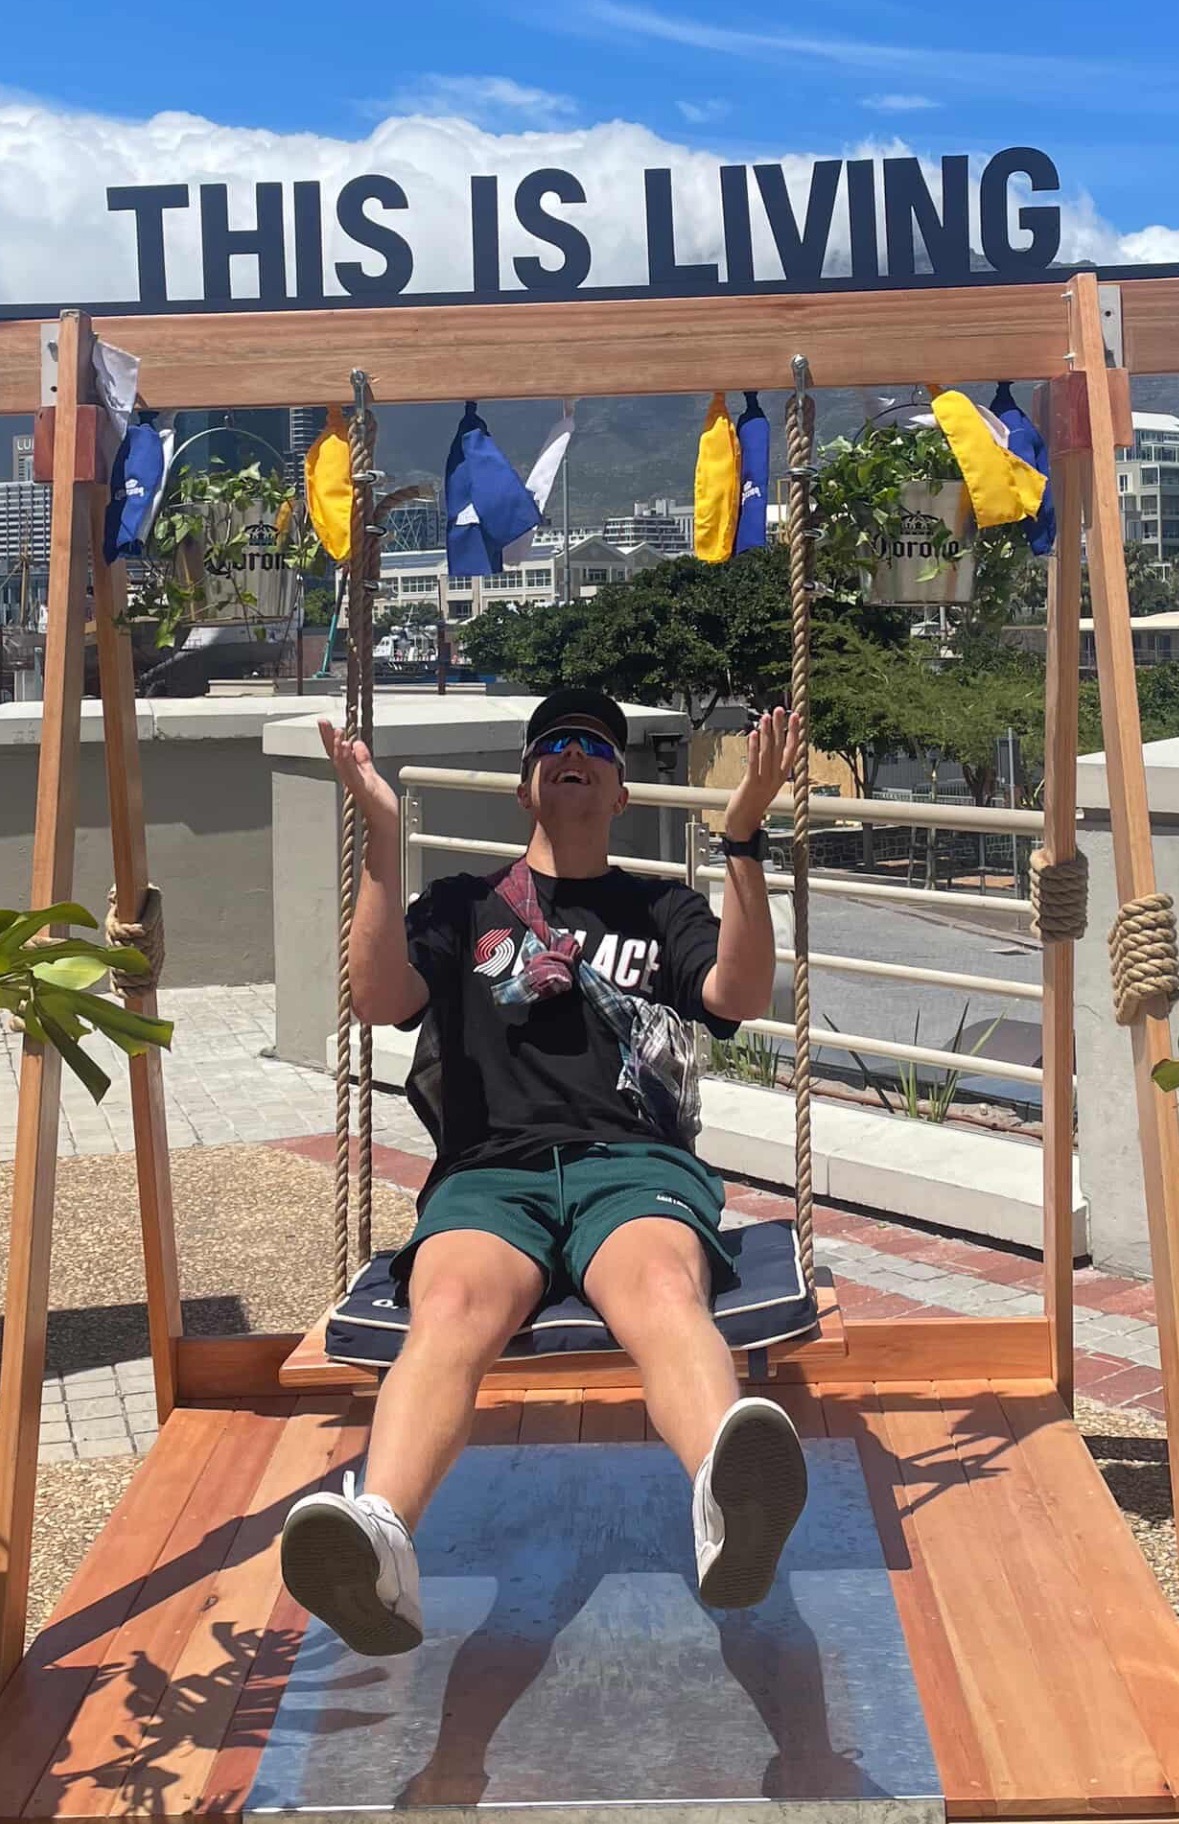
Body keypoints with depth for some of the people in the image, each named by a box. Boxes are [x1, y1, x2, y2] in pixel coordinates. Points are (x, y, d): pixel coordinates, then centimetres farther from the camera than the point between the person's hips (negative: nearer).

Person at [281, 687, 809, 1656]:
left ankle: (733, 1500, -68)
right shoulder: (463, 906, 27)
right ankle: (379, 1542, -61)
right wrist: (383, 837, 0)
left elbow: (740, 996, 7)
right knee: (454, 1306, -37)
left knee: (661, 1287, -39)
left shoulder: (665, 910, 27)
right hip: (491, 1172, 1)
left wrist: (745, 837, -3)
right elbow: (382, 1000, 8)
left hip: (635, 1161, 0)